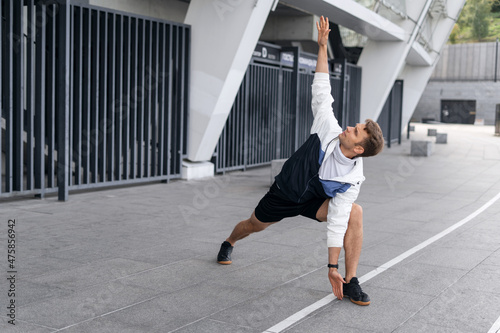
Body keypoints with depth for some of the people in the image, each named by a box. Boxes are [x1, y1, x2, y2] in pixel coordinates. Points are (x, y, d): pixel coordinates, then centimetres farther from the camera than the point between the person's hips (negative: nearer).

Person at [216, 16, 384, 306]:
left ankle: (350, 282, -18)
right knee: (255, 225, 19)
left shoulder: (353, 180, -30)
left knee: (355, 213, -29)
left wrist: (333, 266, -34)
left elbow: (337, 221, -30)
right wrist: (323, 46, -26)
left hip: (315, 201, -2)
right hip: (284, 192, 2)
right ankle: (229, 243, 58)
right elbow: (322, 90, -23)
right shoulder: (329, 129, -29)